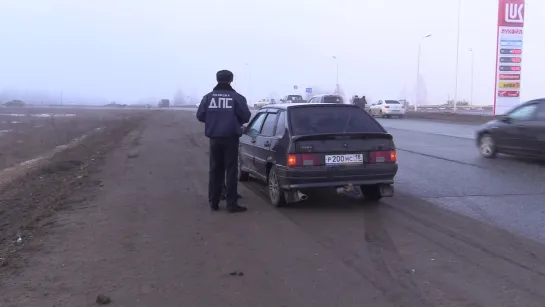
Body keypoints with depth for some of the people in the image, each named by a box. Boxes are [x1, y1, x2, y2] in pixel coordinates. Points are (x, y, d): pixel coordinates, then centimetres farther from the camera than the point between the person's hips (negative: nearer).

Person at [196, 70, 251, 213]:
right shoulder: (237, 97, -6)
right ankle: (232, 204, 1)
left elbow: (200, 116, 4)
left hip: (214, 138, 3)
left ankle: (214, 202, 15)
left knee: (215, 170, 12)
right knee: (231, 170, 1)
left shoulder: (208, 97, 2)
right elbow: (246, 117, -4)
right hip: (230, 138, -3)